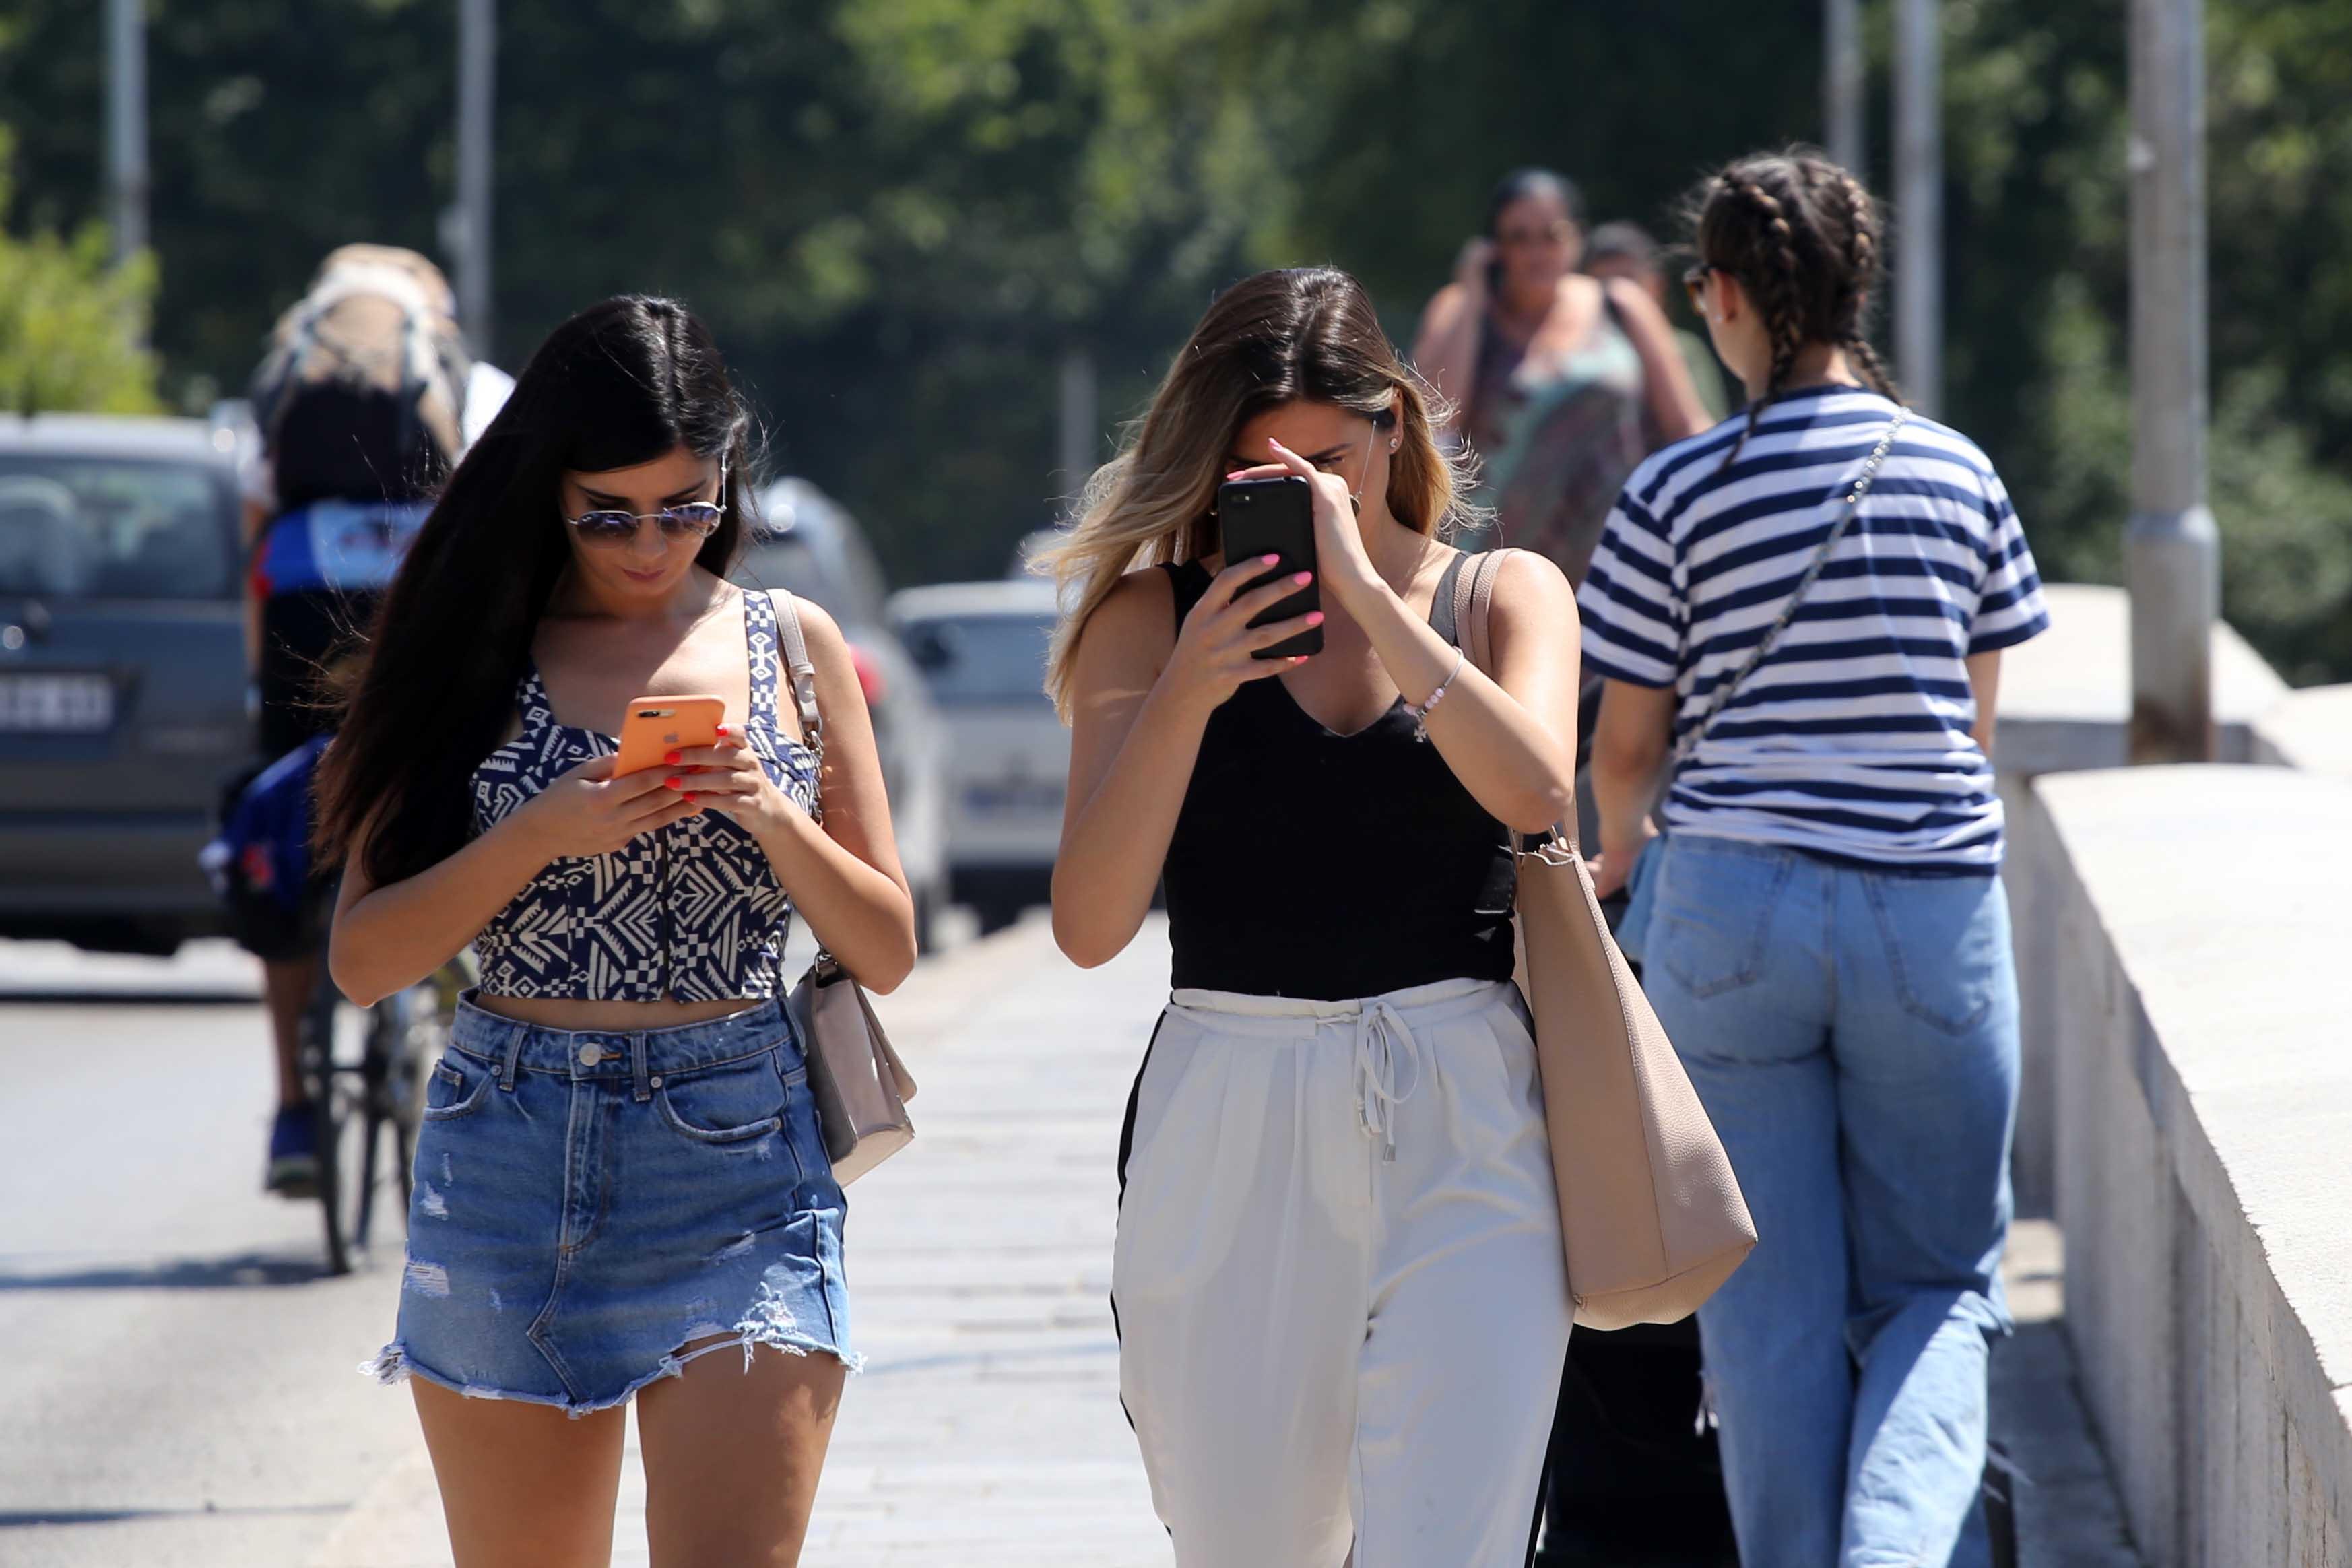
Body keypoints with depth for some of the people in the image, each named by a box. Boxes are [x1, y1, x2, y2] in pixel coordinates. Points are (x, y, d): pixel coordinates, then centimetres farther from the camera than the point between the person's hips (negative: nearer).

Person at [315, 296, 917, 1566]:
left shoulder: (792, 645, 8)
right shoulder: (478, 650, 5)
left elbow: (886, 952, 8)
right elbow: (362, 960, -1)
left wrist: (772, 817, -9)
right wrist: (542, 835, -14)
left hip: (739, 1163, -1)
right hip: (508, 1163, 1)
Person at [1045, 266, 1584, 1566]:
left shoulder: (1506, 593, 8)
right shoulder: (1154, 617, 6)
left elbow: (1534, 794, -13)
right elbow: (1090, 924, -3)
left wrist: (1365, 587, -14)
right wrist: (1188, 688, -15)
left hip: (1459, 1128, -1)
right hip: (1226, 1130, 1)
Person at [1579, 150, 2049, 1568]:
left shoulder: (1678, 495, -4)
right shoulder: (1961, 475, 2)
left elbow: (1624, 749, 2)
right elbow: (1979, 719, 10)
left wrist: (1622, 851, 25)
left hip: (1731, 912, -1)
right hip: (1935, 908, 1)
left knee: (1772, 1304, 8)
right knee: (1940, 1285, 9)